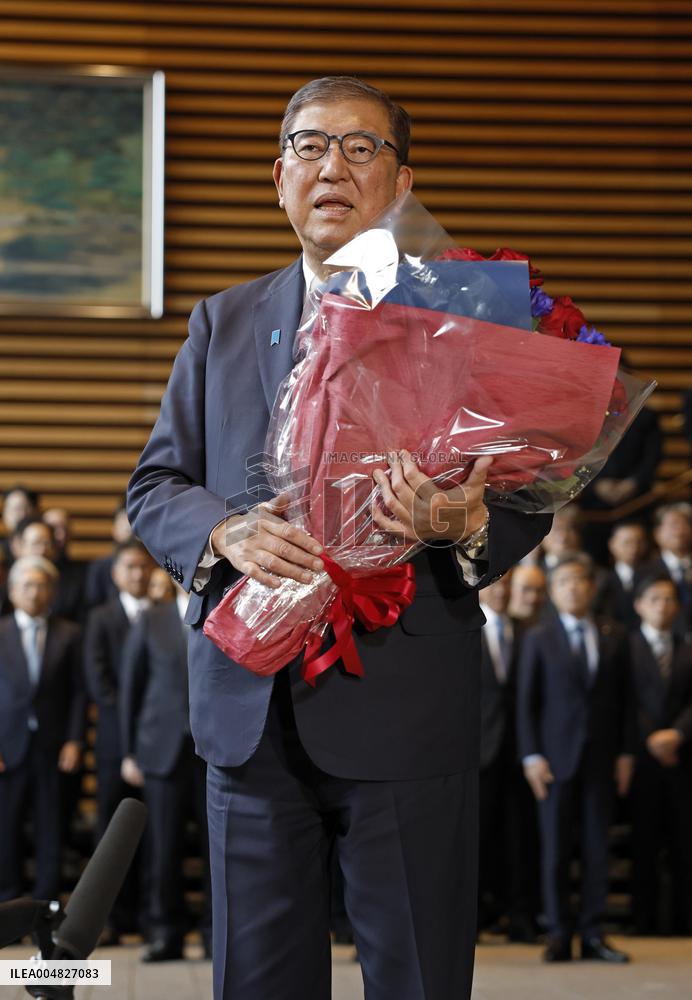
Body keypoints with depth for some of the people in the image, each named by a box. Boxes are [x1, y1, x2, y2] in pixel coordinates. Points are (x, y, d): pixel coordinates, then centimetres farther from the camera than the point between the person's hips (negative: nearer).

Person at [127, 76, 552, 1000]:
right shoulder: (223, 323, 15)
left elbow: (531, 501, 1)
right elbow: (154, 487, 11)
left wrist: (464, 525, -23)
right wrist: (226, 531, -11)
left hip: (406, 710, -3)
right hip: (249, 708, 3)